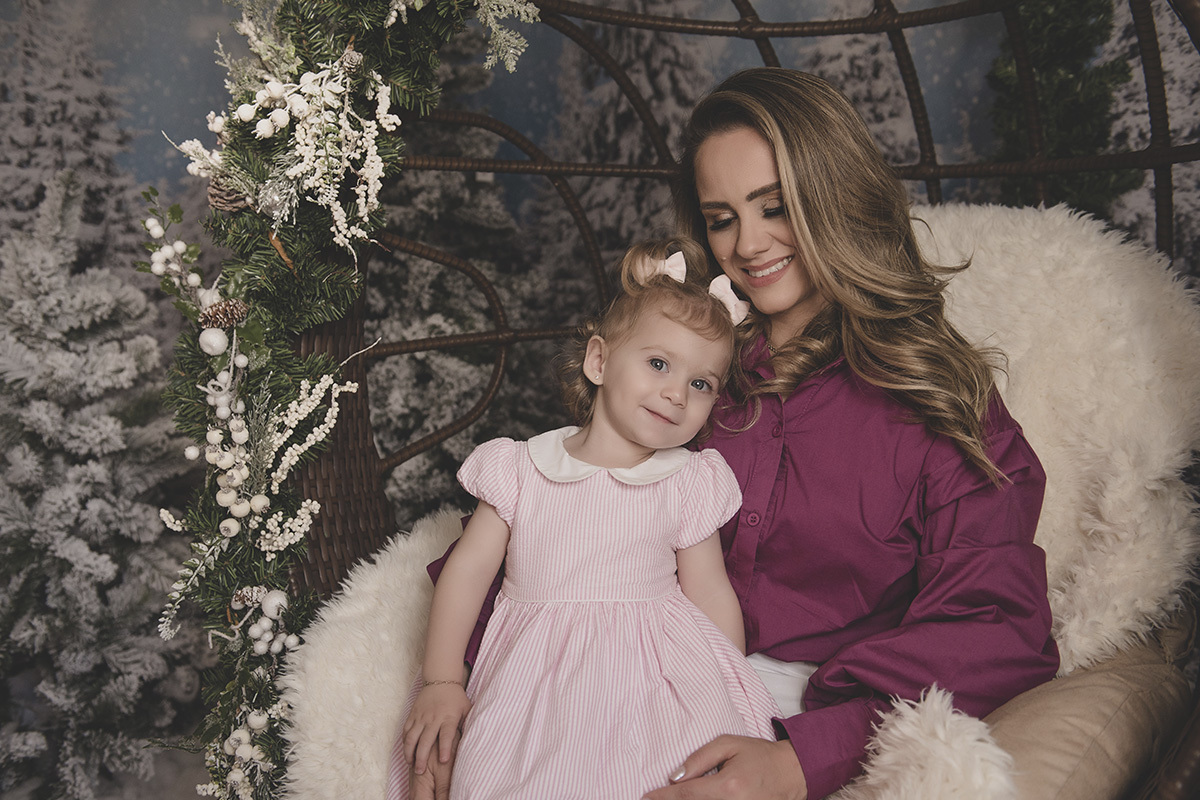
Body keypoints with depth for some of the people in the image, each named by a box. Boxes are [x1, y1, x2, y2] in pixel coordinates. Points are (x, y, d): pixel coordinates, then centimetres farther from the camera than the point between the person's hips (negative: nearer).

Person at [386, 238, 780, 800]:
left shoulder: (687, 484, 4)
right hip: (532, 675, 0)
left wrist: (735, 704, 3)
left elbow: (710, 595, 6)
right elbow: (467, 570, 3)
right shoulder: (521, 470, 2)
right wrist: (440, 683, 0)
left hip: (649, 669, 0)